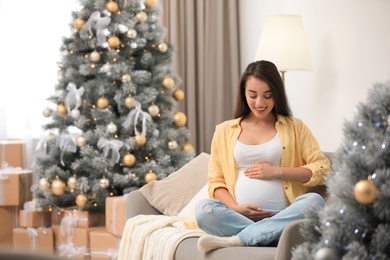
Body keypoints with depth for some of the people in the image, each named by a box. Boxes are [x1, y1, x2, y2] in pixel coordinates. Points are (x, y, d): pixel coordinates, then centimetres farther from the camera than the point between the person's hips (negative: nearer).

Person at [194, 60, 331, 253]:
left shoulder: (294, 127, 13)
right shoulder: (225, 131, 16)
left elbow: (322, 170, 4)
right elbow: (216, 181, 11)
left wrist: (277, 172, -6)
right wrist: (235, 208, -9)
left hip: (282, 218, 0)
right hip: (239, 216, 0)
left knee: (314, 201, -33)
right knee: (203, 209, -30)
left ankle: (236, 240, -34)